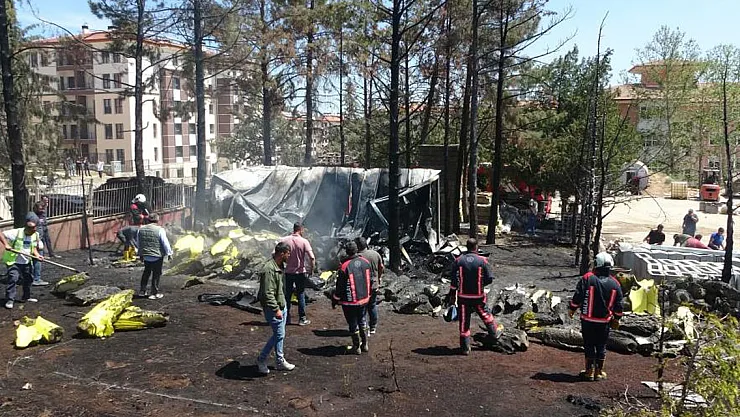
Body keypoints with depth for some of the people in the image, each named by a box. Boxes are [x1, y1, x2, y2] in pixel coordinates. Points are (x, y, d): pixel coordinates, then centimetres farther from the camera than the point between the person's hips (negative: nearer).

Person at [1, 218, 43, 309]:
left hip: (26, 262, 6)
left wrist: (37, 255, -10)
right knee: (13, 279, -14)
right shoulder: (16, 232, -17)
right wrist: (6, 244, -28)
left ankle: (26, 297, 32)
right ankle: (9, 300, -8)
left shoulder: (35, 235, 1)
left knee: (28, 279, 15)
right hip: (14, 261, -6)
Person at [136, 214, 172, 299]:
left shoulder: (141, 229, 3)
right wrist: (169, 253, -1)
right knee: (156, 274, 5)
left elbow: (138, 243, 13)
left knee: (146, 272, 22)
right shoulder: (160, 230, -14)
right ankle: (154, 293, 8)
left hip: (145, 256, 5)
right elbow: (165, 243, -12)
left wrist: (140, 253, 25)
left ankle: (142, 291, 25)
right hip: (157, 257, -5)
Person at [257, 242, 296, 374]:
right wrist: (276, 309, -25)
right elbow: (268, 293, -26)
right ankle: (261, 360, 11)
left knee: (280, 334, 14)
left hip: (281, 306, 10)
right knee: (279, 334, -4)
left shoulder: (279, 266, 8)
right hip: (273, 308, -10)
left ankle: (280, 361, 24)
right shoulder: (269, 269, -24)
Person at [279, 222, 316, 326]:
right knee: (301, 296, 9)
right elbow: (312, 257, -18)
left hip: (288, 272, 2)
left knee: (287, 296, 14)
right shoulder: (304, 241, -11)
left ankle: (286, 318, 20)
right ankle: (302, 319, 12)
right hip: (300, 272, -2)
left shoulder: (284, 240, -5)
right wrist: (312, 270, -4)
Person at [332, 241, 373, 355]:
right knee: (362, 320, 22)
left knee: (353, 324, 9)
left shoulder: (345, 266, -20)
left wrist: (335, 300, -2)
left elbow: (340, 286, -15)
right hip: (364, 299, 5)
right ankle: (364, 345, 29)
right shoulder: (366, 262, -3)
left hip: (350, 302, -5)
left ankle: (356, 347, 20)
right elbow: (371, 280, 7)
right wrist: (369, 293, 22)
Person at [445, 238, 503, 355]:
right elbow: (489, 279, -6)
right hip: (478, 296, 0)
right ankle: (494, 333, 44)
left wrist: (452, 295, 3)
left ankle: (465, 347, 12)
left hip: (463, 296, 0)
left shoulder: (458, 261, -6)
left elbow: (454, 281, -4)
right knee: (485, 314, 24)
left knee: (464, 321, 7)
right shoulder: (482, 261, -8)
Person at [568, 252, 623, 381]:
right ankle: (599, 372, 18)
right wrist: (616, 319, 19)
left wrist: (572, 308, 6)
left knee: (589, 345, 8)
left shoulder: (587, 278, -11)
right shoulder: (615, 284, -1)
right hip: (605, 322, 2)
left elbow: (578, 296, -8)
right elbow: (618, 305, 6)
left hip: (588, 320, -2)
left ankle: (589, 371, 12)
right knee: (601, 346, 12)